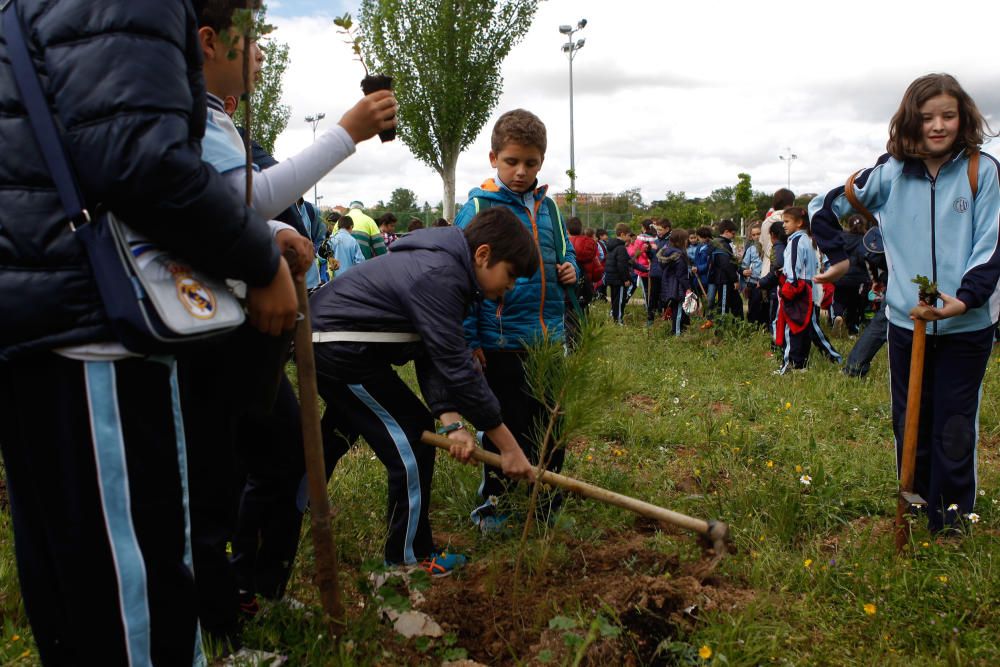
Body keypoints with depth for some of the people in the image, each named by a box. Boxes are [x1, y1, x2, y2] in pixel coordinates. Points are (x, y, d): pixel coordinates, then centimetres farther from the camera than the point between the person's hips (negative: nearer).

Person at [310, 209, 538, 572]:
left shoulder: (444, 266, 5)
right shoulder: (439, 278, -27)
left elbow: (433, 356, -1)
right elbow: (457, 367, -28)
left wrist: (450, 420, -14)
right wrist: (508, 446, -23)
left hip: (323, 338, 11)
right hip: (339, 350, -11)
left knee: (337, 433, 30)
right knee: (413, 439, -7)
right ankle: (409, 557, 9)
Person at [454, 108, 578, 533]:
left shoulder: (548, 207, 8)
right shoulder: (478, 207, -7)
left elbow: (563, 254, 22)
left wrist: (570, 270, -3)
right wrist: (469, 339, -11)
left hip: (550, 338, 5)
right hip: (502, 341, -5)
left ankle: (547, 500, 31)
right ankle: (493, 502, 25)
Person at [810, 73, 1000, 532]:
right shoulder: (890, 173, 2)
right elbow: (823, 208, 14)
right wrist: (838, 258, 10)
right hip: (906, 323, 2)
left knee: (955, 433, 2)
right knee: (910, 428, 11)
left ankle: (950, 527, 17)